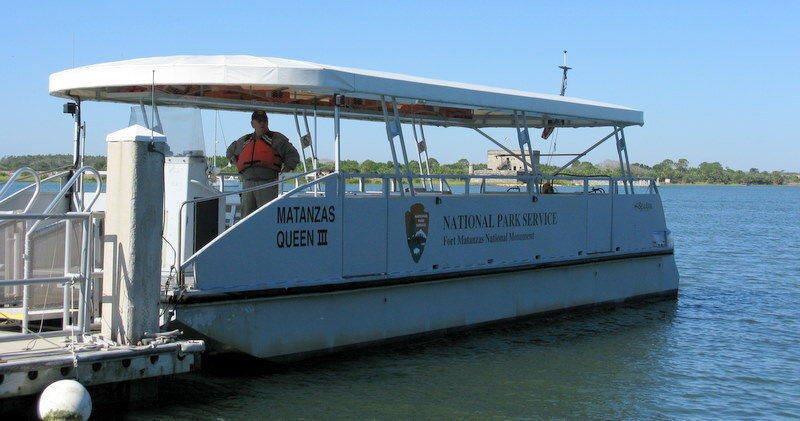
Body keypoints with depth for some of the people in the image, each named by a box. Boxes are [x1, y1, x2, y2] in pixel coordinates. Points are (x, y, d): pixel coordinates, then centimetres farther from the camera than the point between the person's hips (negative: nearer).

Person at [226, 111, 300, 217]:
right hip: (248, 184, 5)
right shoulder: (244, 141, 18)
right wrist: (238, 166, 16)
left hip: (268, 185, -5)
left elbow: (293, 156, 1)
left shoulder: (277, 139, 5)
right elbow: (230, 152, 35)